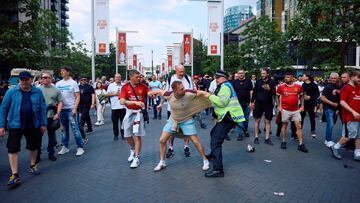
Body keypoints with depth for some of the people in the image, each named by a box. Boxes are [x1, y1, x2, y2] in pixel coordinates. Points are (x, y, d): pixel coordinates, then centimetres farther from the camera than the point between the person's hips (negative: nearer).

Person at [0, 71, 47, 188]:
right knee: (13, 149, -1)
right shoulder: (11, 92, -5)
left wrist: (43, 124, 0)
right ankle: (15, 175, 8)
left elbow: (42, 108, 1)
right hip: (15, 126, -1)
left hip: (33, 126, 2)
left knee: (33, 147, 17)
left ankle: (33, 166, 39)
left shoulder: (37, 92, -2)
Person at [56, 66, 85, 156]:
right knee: (64, 129, 12)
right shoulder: (58, 83, 10)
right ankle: (65, 147, 22)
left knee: (75, 128, -7)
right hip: (62, 109, 5)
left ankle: (80, 147, 1)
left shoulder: (73, 83, -2)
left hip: (71, 109, -5)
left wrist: (75, 108, -14)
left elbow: (77, 97, -5)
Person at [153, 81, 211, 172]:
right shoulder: (169, 95, -24)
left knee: (196, 142, -3)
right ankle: (162, 162, 20)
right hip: (172, 120, 3)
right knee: (162, 140, 1)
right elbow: (160, 91, -5)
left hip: (187, 120, -2)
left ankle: (205, 161, 19)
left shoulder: (189, 93, -30)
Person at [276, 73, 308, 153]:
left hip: (296, 110, 1)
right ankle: (284, 142, 21)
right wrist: (279, 106, 1)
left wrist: (302, 106, 8)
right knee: (284, 125, 8)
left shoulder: (298, 87, 0)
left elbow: (301, 96, 14)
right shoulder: (281, 87, -3)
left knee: (299, 126, 0)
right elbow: (278, 96, 8)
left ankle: (301, 144, 5)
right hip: (285, 110, -1)